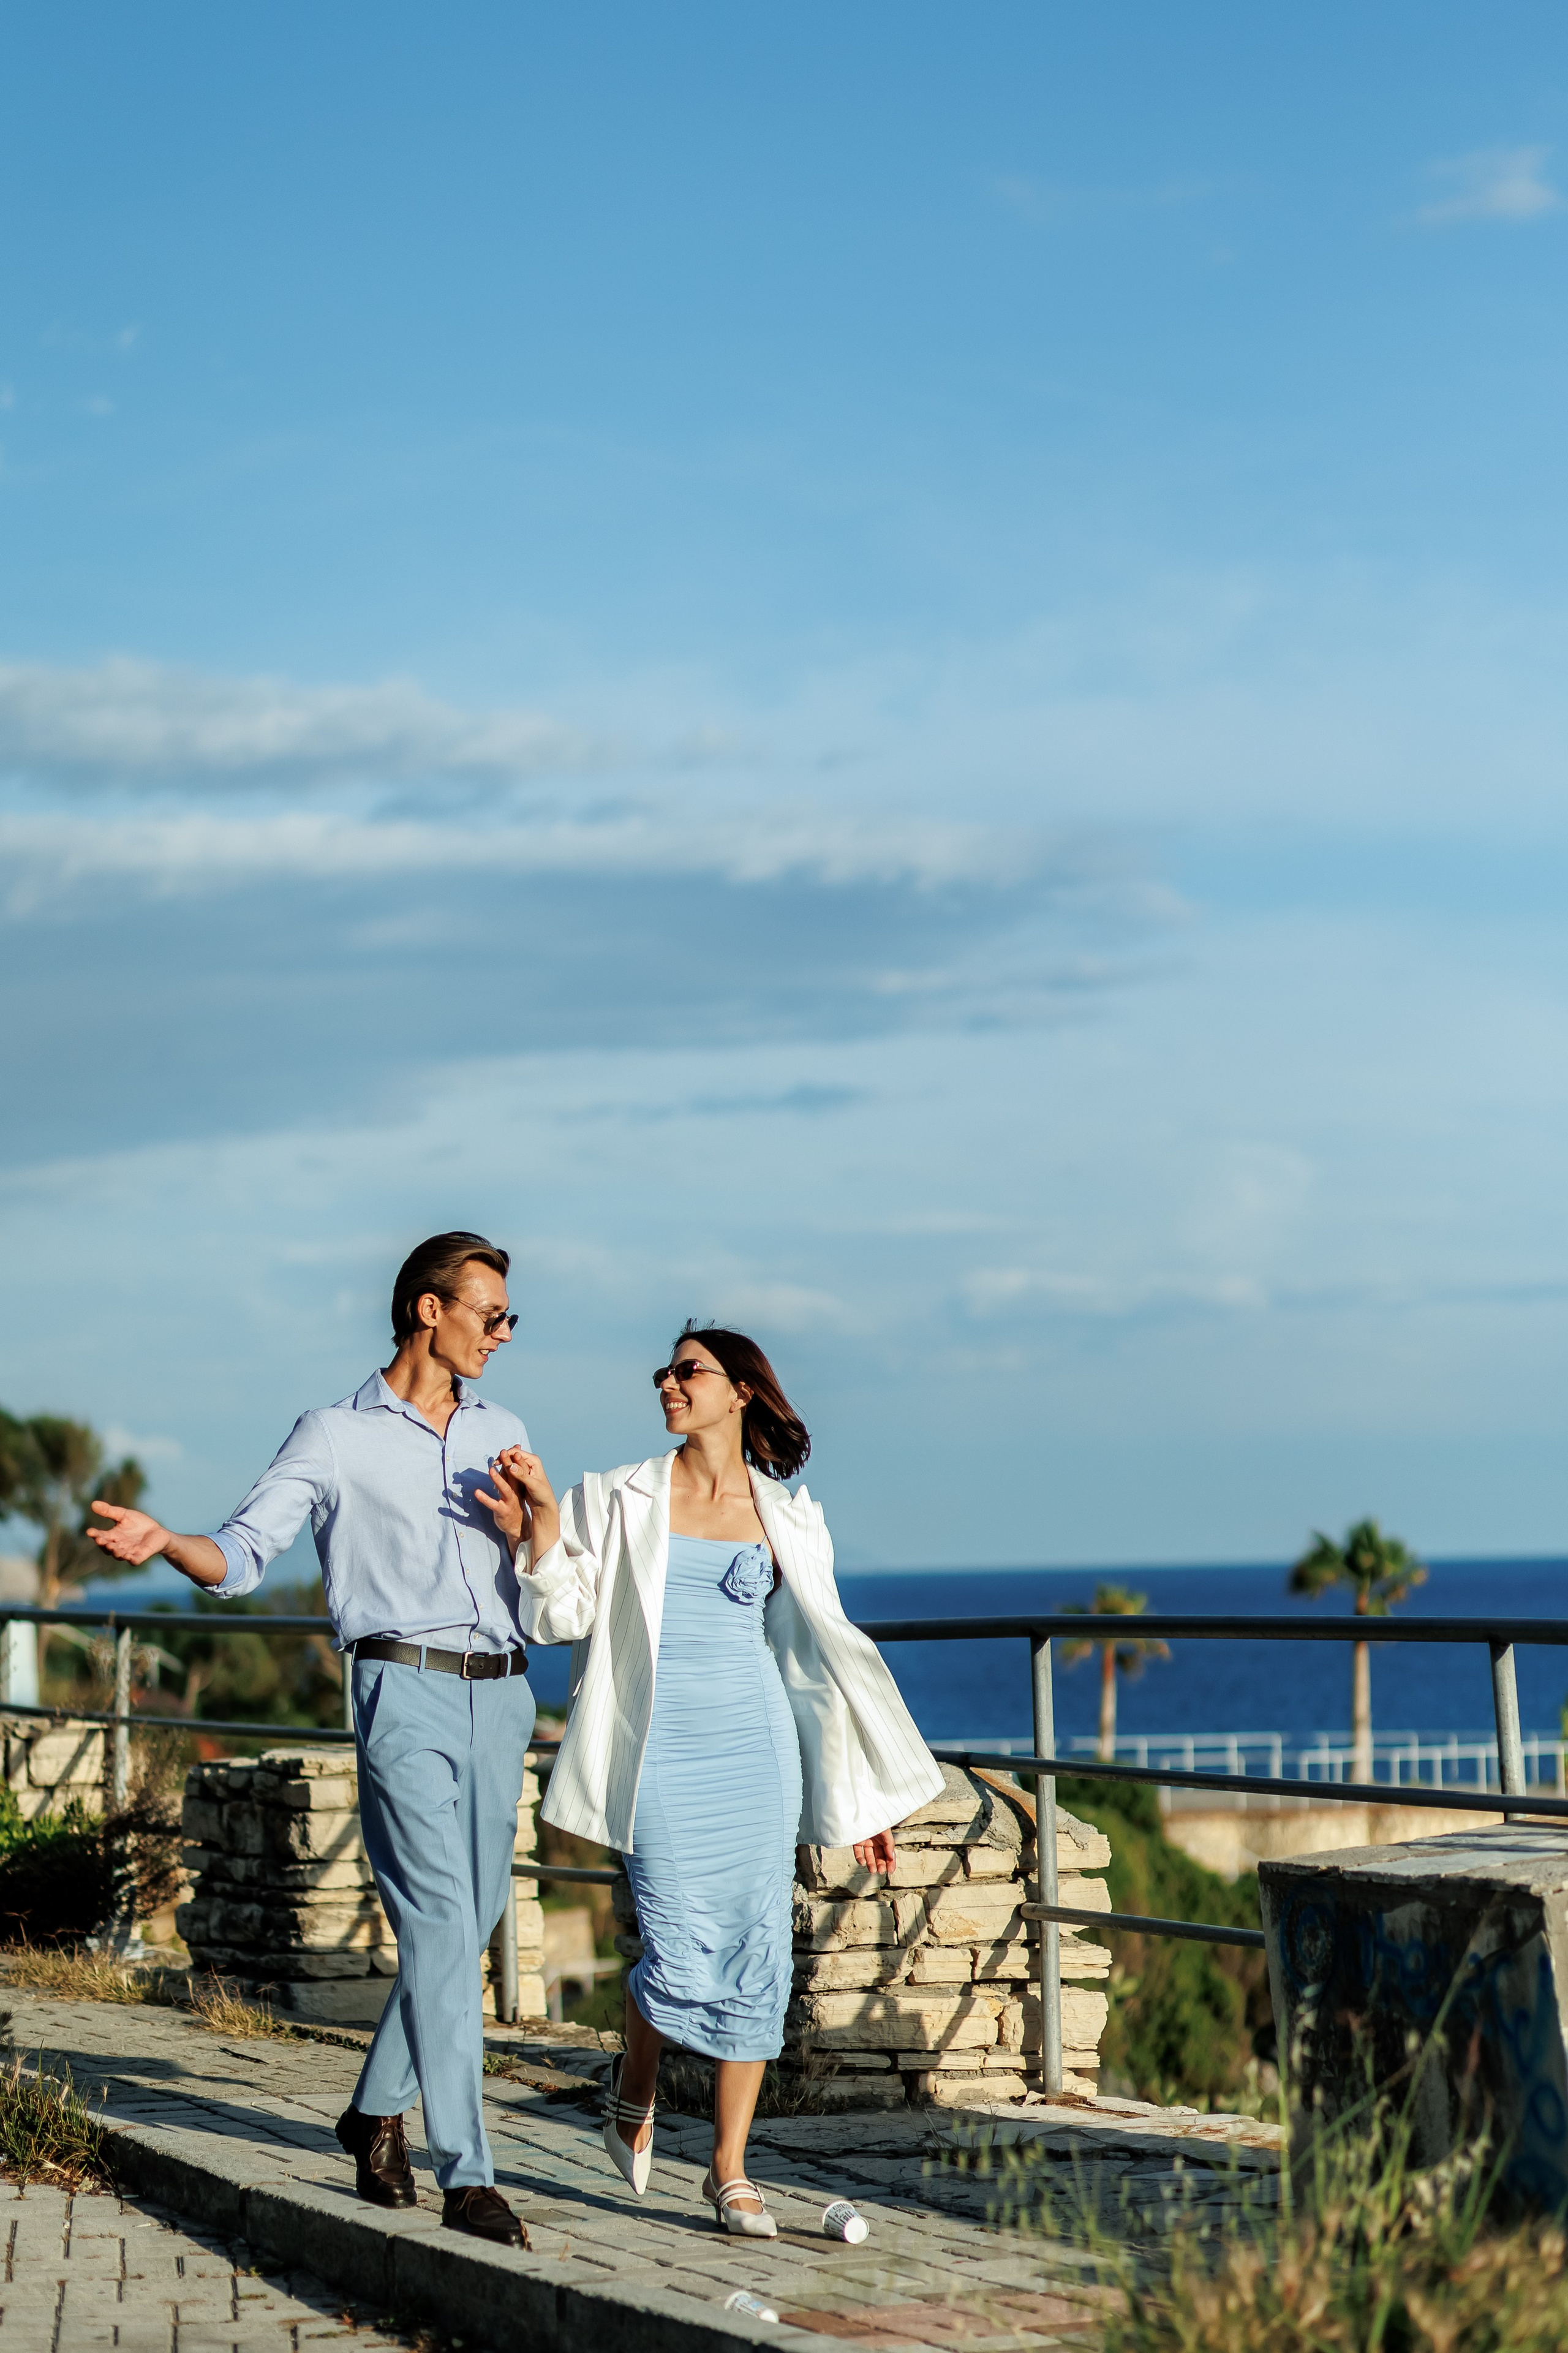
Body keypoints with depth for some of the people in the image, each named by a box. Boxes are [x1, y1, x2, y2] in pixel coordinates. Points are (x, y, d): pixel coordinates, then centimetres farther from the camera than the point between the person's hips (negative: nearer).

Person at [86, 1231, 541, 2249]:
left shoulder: (503, 1434, 18)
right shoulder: (334, 1438, 4)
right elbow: (242, 1555, 0)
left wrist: (527, 1525, -2)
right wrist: (163, 1541, -20)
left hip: (500, 1693, 6)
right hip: (407, 1689, -6)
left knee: (469, 1923, 10)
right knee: (440, 1925, -14)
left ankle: (378, 2108, 31)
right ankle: (469, 2176, -16)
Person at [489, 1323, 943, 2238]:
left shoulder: (788, 1518, 9)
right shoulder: (622, 1500, 6)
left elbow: (824, 1652, 12)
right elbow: (562, 1616, 2)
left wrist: (866, 1794, 11)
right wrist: (541, 1520, -14)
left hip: (755, 1747, 2)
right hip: (661, 1751, -2)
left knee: (757, 1957, -1)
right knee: (682, 1961, -9)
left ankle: (731, 2169, 11)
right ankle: (635, 2085, 24)